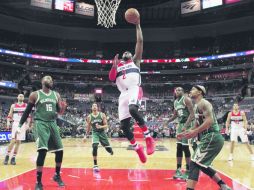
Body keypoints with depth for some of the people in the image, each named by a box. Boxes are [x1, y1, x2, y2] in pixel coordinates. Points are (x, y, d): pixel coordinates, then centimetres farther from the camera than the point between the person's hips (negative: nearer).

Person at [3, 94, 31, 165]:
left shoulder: (26, 106, 7)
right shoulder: (13, 106, 8)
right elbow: (9, 115, 7)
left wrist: (27, 124, -6)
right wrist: (8, 122, -10)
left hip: (23, 124, 1)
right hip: (15, 123, -1)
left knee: (18, 141, 2)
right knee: (13, 140, -13)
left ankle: (13, 158, 10)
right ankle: (7, 156, 0)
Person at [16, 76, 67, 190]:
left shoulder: (56, 95, 11)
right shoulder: (35, 95, 0)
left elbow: (60, 111, 13)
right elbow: (27, 111, 4)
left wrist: (63, 108, -10)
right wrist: (20, 125, 1)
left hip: (53, 124, 5)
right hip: (41, 124, -5)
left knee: (59, 151, 5)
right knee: (42, 151, -18)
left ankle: (57, 175, 27)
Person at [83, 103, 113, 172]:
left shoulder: (102, 115, -7)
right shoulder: (89, 117, -2)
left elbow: (106, 126, -10)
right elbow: (88, 127, 10)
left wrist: (100, 127, -29)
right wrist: (86, 136, 4)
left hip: (102, 132, 0)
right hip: (95, 133, 0)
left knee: (108, 148, 5)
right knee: (95, 147, -25)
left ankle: (111, 151, 48)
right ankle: (95, 165, -14)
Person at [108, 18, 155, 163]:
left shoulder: (135, 61, 21)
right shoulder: (117, 65, 29)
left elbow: (140, 42, 12)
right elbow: (111, 78, 10)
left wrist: (138, 25, 13)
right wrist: (114, 66, 0)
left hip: (135, 90, -4)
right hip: (123, 94, 4)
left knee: (133, 109, -37)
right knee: (124, 126, -3)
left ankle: (149, 137, -23)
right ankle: (138, 148, 17)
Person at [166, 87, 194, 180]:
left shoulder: (186, 99, -12)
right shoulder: (175, 102, 13)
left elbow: (192, 114, -18)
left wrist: (185, 126, -26)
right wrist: (167, 121, 10)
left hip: (188, 124, -8)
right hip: (180, 124, 8)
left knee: (185, 147, -9)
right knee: (179, 147, 6)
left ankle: (188, 171, 2)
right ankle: (178, 170, 14)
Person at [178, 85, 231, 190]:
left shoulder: (203, 103, -10)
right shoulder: (196, 106, 20)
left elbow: (210, 121, -23)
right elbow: (197, 126, 26)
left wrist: (194, 132, -22)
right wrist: (185, 133, 15)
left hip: (212, 138, -11)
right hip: (210, 138, 11)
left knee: (194, 163, -14)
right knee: (202, 165, 21)